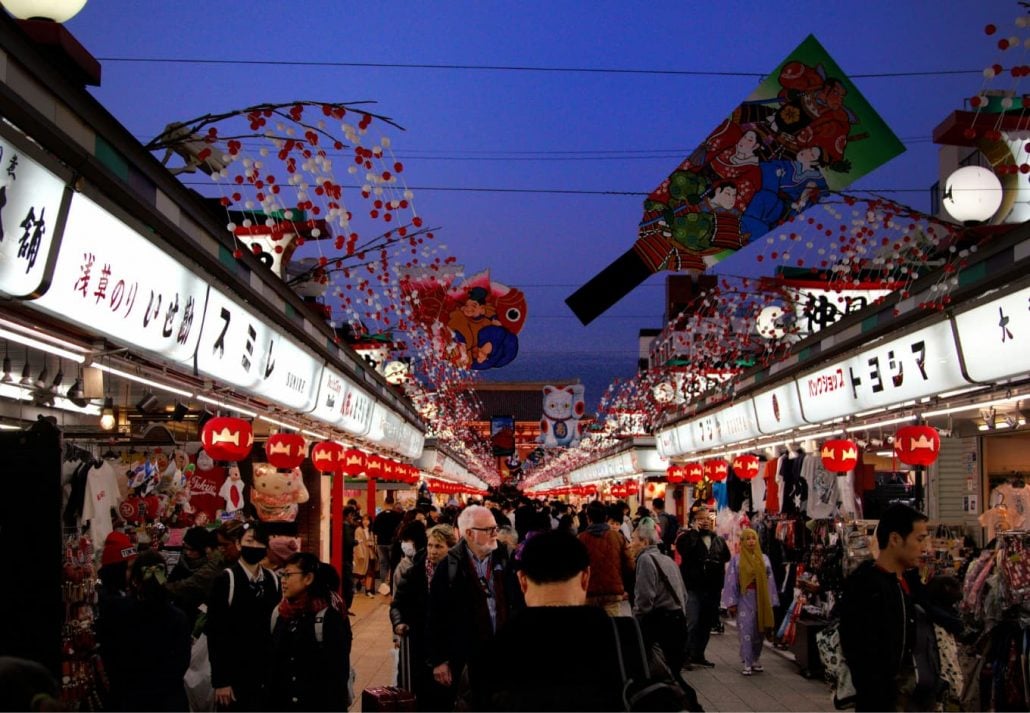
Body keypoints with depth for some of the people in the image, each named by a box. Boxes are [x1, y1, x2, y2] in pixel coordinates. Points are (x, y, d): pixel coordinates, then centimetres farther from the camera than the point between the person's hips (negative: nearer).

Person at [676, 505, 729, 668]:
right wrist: (695, 531, -18)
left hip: (712, 589, 5)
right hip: (692, 587, -5)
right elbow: (685, 550, -24)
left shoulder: (718, 540, 12)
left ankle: (699, 655, 23)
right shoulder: (687, 537, -3)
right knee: (691, 623, -11)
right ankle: (686, 655, -3)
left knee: (706, 624, 12)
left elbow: (726, 558, 15)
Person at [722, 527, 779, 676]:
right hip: (744, 600, -3)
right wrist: (732, 603, -7)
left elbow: (770, 580, 7)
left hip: (761, 600, 3)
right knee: (746, 632, -5)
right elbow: (731, 581, -2)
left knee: (759, 631, 8)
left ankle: (756, 659, 23)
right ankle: (747, 663, -1)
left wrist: (771, 602, 4)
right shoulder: (736, 560, 0)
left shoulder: (764, 559, 7)